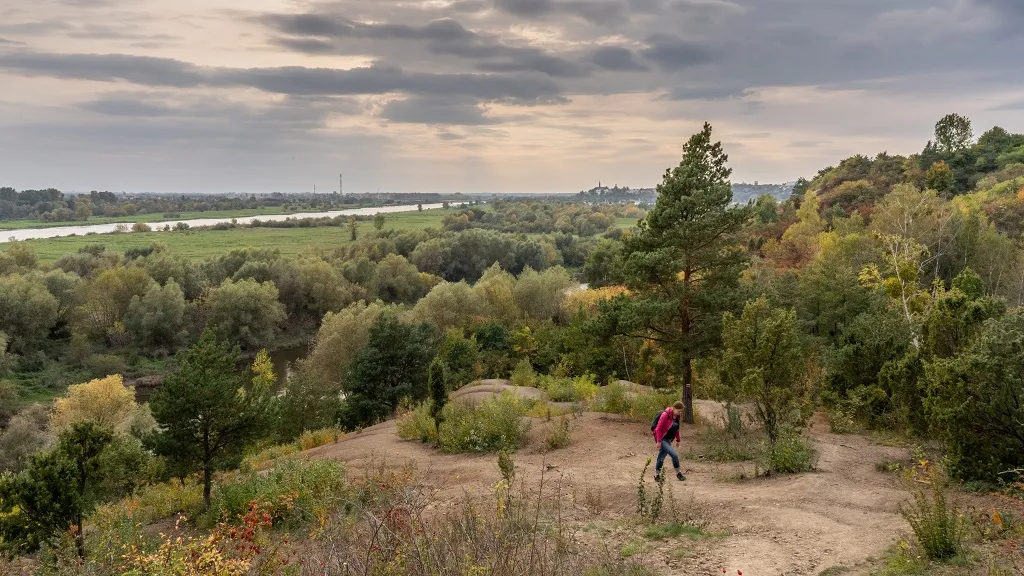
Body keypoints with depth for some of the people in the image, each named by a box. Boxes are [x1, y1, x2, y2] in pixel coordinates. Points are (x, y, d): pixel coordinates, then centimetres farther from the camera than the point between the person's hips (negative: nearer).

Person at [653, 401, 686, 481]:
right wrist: (659, 441, -20)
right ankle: (678, 473, 0)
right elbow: (658, 428, -19)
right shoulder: (665, 415, -21)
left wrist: (678, 440, 19)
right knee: (674, 455, -14)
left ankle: (657, 475, 25)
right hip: (662, 439, -7)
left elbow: (676, 429, 17)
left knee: (661, 458, 14)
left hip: (668, 439, 7)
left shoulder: (677, 416, 3)